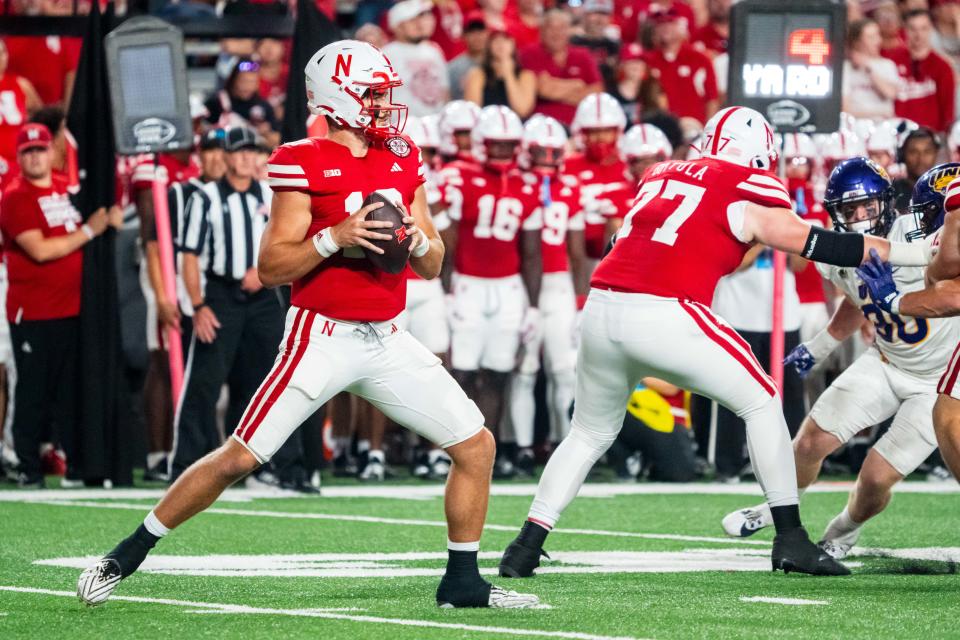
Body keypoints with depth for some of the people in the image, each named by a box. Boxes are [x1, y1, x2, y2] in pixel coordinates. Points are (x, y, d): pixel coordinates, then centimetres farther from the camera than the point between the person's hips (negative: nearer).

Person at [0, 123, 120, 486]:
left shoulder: (69, 191, 14)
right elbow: (40, 250, -15)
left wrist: (110, 220, 4)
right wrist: (88, 231, -12)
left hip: (73, 309, 6)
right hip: (32, 313, -6)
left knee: (72, 390, 6)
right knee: (33, 391, -2)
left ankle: (75, 463, 9)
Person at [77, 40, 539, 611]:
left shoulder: (403, 159, 8)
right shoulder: (304, 164, -10)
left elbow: (433, 267, 13)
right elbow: (272, 268, -12)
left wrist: (418, 241, -9)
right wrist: (335, 238, -24)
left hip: (388, 343, 6)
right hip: (322, 339, -6)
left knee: (476, 445, 1)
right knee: (239, 457, -8)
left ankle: (462, 581, 13)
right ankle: (126, 557, 5)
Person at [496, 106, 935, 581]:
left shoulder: (661, 176, 22)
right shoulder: (748, 197, 6)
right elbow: (820, 246, 8)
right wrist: (919, 254, 14)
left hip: (602, 310, 6)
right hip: (664, 316, -6)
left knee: (590, 433, 24)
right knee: (761, 402, 11)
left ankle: (527, 545, 16)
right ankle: (790, 538, 8)